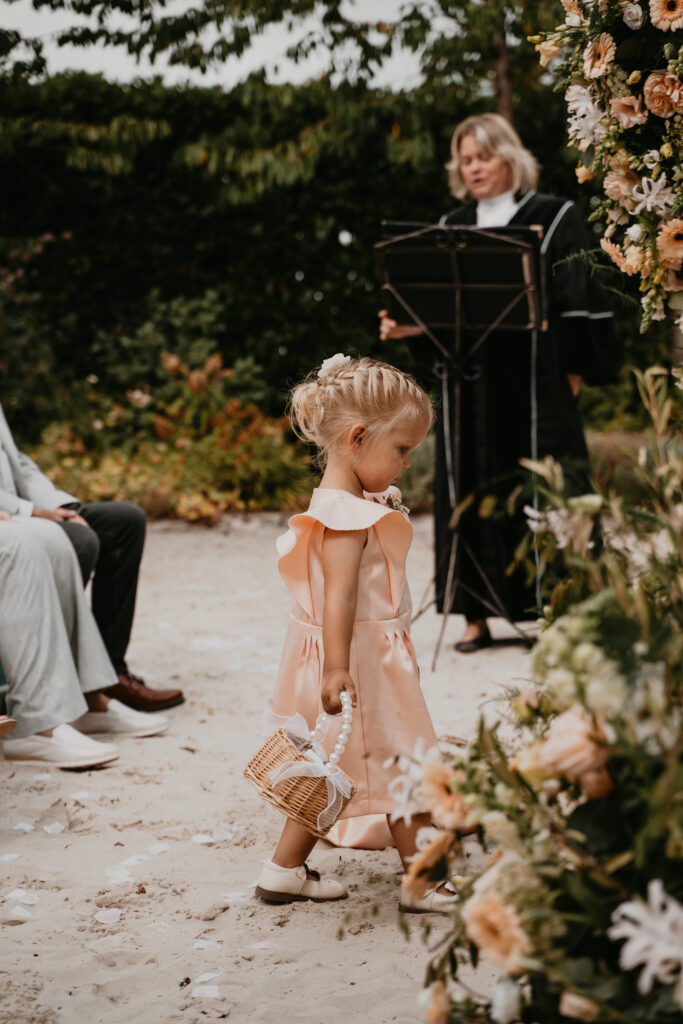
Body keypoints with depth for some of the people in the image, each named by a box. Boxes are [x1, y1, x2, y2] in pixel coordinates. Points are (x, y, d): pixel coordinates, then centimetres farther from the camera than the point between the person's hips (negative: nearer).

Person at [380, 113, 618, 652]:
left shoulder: (555, 218, 2)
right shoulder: (451, 228, 15)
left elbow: (578, 303, -1)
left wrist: (573, 369, -7)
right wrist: (407, 325, -6)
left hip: (535, 383, -4)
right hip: (468, 381, 4)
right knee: (471, 493, 1)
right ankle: (478, 613, 5)